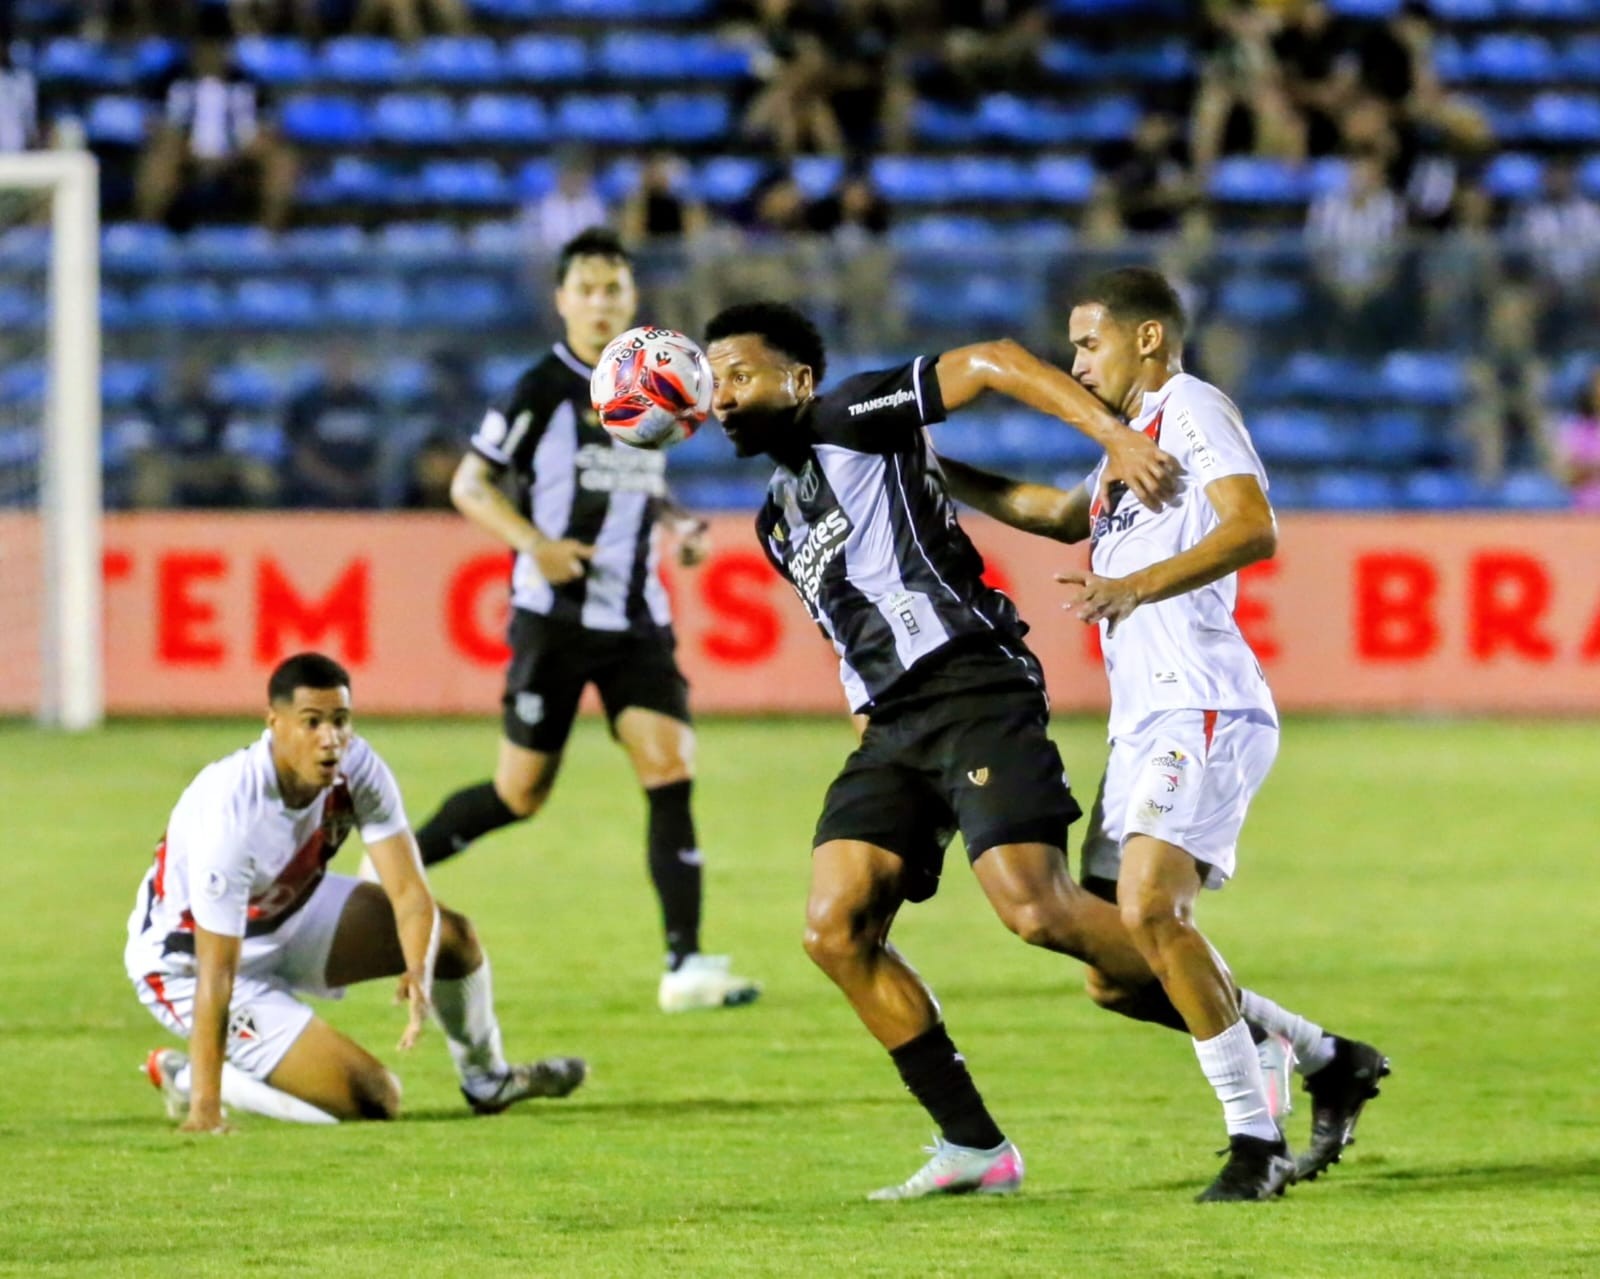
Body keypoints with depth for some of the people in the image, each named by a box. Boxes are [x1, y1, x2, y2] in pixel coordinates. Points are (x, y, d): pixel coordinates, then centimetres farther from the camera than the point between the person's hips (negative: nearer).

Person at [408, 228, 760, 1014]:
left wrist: (676, 526, 4)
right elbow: (469, 485, -6)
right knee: (522, 793, 0)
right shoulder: (542, 389, -8)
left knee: (671, 771, -11)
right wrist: (535, 544, -21)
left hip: (637, 618, 5)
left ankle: (685, 967, -13)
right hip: (555, 617, -5)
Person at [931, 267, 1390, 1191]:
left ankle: (1256, 1133, -20)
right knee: (1118, 976, 3)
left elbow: (1254, 529, -19)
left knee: (1151, 910, -26)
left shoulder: (1193, 408, -3)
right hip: (1144, 725, 10)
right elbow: (1064, 515, 45)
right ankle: (1330, 1062, 14)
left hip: (1202, 708, -10)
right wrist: (937, 474, 40)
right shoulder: (1132, 440, 26)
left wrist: (1140, 585, -31)